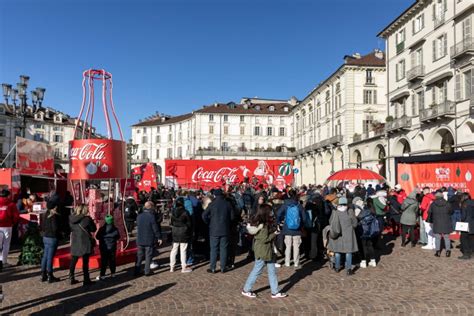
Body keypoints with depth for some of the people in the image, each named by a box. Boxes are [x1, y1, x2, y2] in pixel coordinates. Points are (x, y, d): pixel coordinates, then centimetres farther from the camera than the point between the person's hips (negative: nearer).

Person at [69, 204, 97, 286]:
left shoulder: (71, 218, 0)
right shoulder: (87, 219, -13)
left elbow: (70, 229, 10)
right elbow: (93, 229, -4)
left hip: (75, 243, 4)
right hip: (85, 243, -4)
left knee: (73, 261, 17)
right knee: (85, 262, 3)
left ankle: (71, 279, 25)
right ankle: (86, 280, 9)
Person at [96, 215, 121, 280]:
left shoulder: (102, 229, -11)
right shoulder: (115, 229, -9)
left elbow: (97, 237, -4)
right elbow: (118, 237, 1)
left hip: (104, 248, -1)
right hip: (112, 248, 1)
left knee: (104, 261, 3)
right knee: (112, 260, 11)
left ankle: (102, 275, 2)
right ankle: (113, 273, 17)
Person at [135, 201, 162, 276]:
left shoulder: (139, 216, 2)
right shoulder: (151, 216, -17)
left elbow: (138, 226, 14)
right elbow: (156, 229, -13)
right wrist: (159, 238, -4)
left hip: (140, 240, 5)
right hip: (149, 240, -5)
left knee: (139, 255, 14)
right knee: (148, 256, 6)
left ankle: (137, 271, 19)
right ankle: (147, 271, 11)